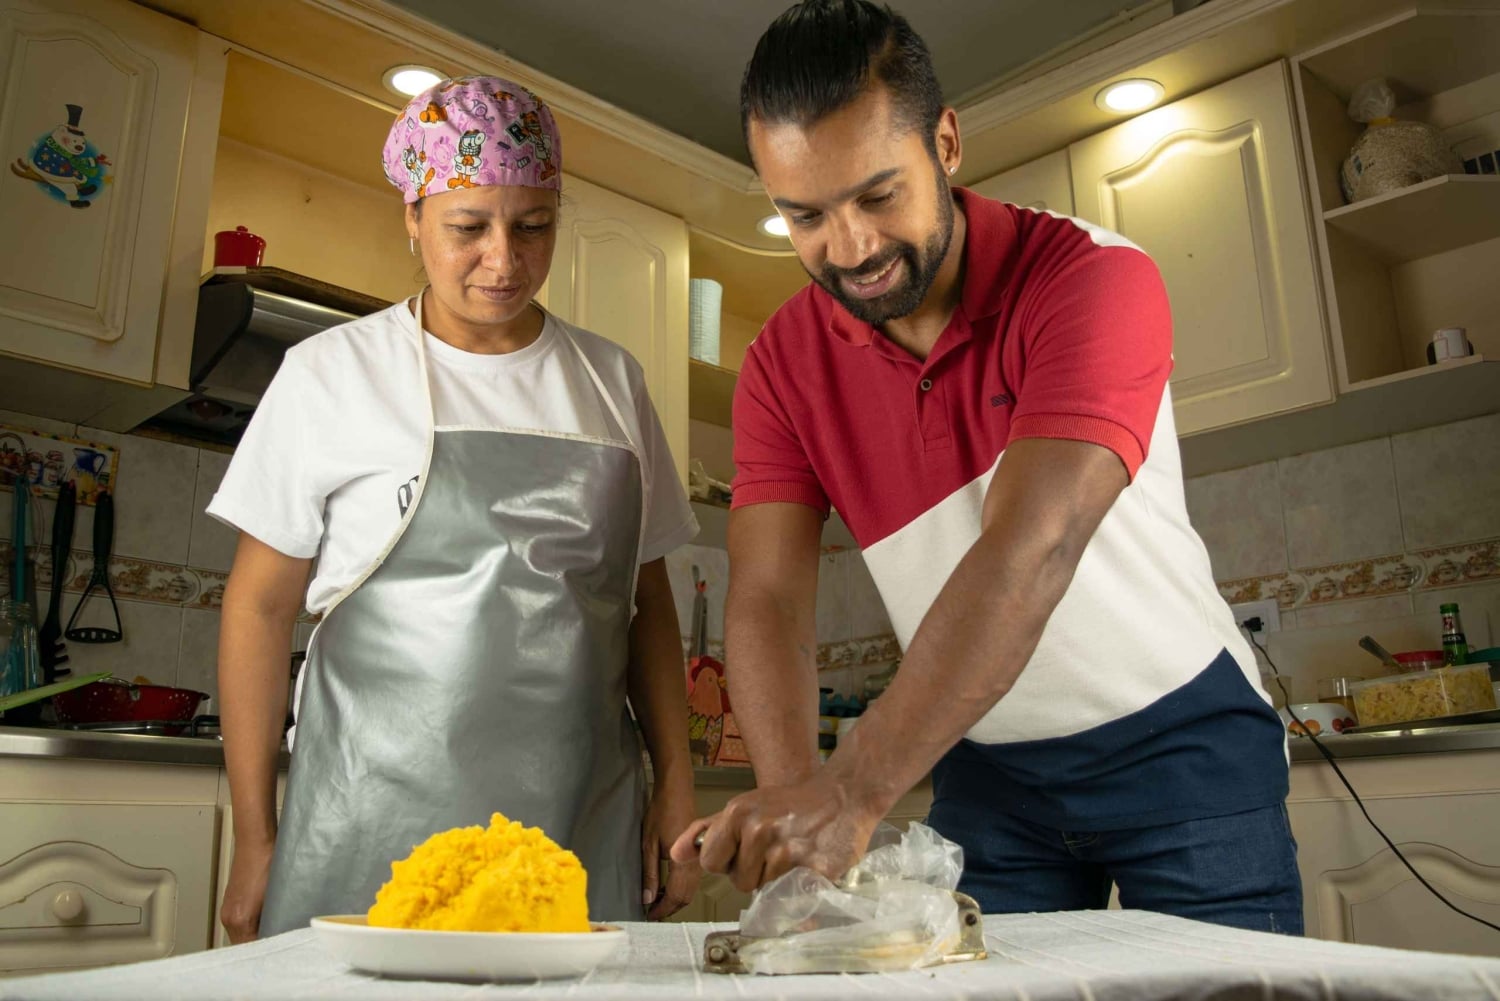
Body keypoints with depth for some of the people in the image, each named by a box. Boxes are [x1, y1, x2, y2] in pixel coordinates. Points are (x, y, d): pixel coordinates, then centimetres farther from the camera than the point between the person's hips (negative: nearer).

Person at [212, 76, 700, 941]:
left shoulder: (612, 380, 9)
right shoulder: (333, 372, 0)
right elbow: (262, 607, 2)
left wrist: (677, 784, 6)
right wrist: (255, 838, 0)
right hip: (378, 827, -2)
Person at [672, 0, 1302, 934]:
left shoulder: (1094, 278, -22)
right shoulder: (783, 363, -8)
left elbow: (1028, 554, -35)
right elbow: (768, 599, -16)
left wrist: (856, 790, -42)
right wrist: (795, 795, -34)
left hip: (1177, 739, -3)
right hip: (986, 765, 3)